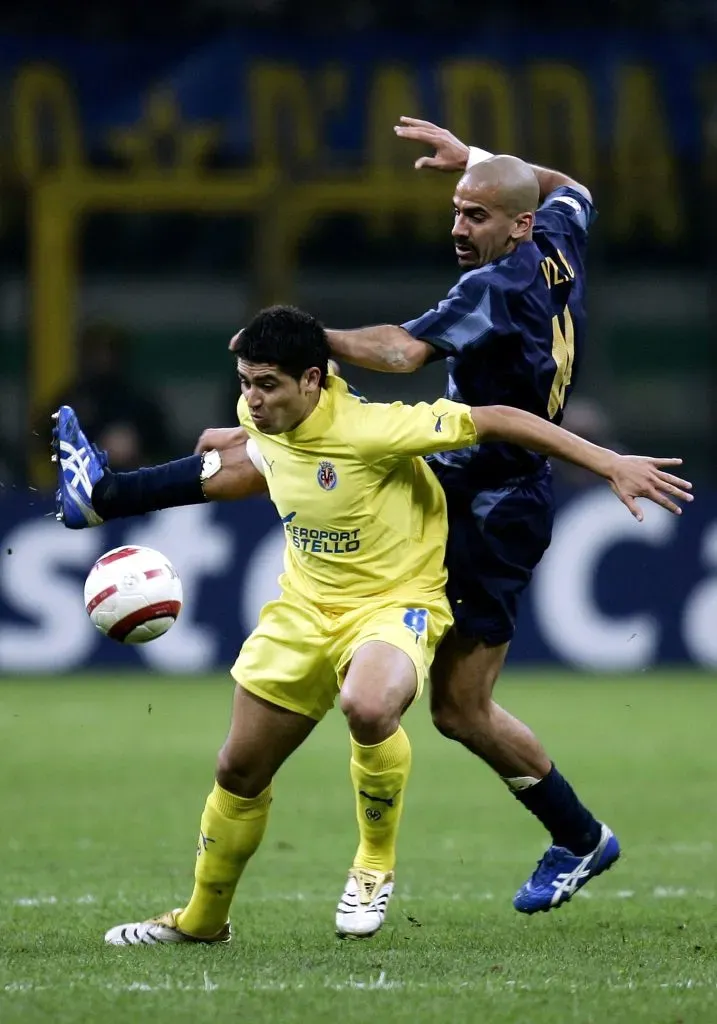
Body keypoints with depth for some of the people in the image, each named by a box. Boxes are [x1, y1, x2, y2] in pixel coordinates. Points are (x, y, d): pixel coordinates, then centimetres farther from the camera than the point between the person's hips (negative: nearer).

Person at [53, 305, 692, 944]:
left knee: (368, 708, -40)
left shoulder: (368, 430, -28)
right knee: (240, 771, 11)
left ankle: (376, 867, -14)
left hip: (394, 602, -7)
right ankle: (201, 921, 34)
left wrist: (610, 464, -24)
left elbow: (496, 420, -24)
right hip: (304, 606, 7)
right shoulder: (261, 420, -8)